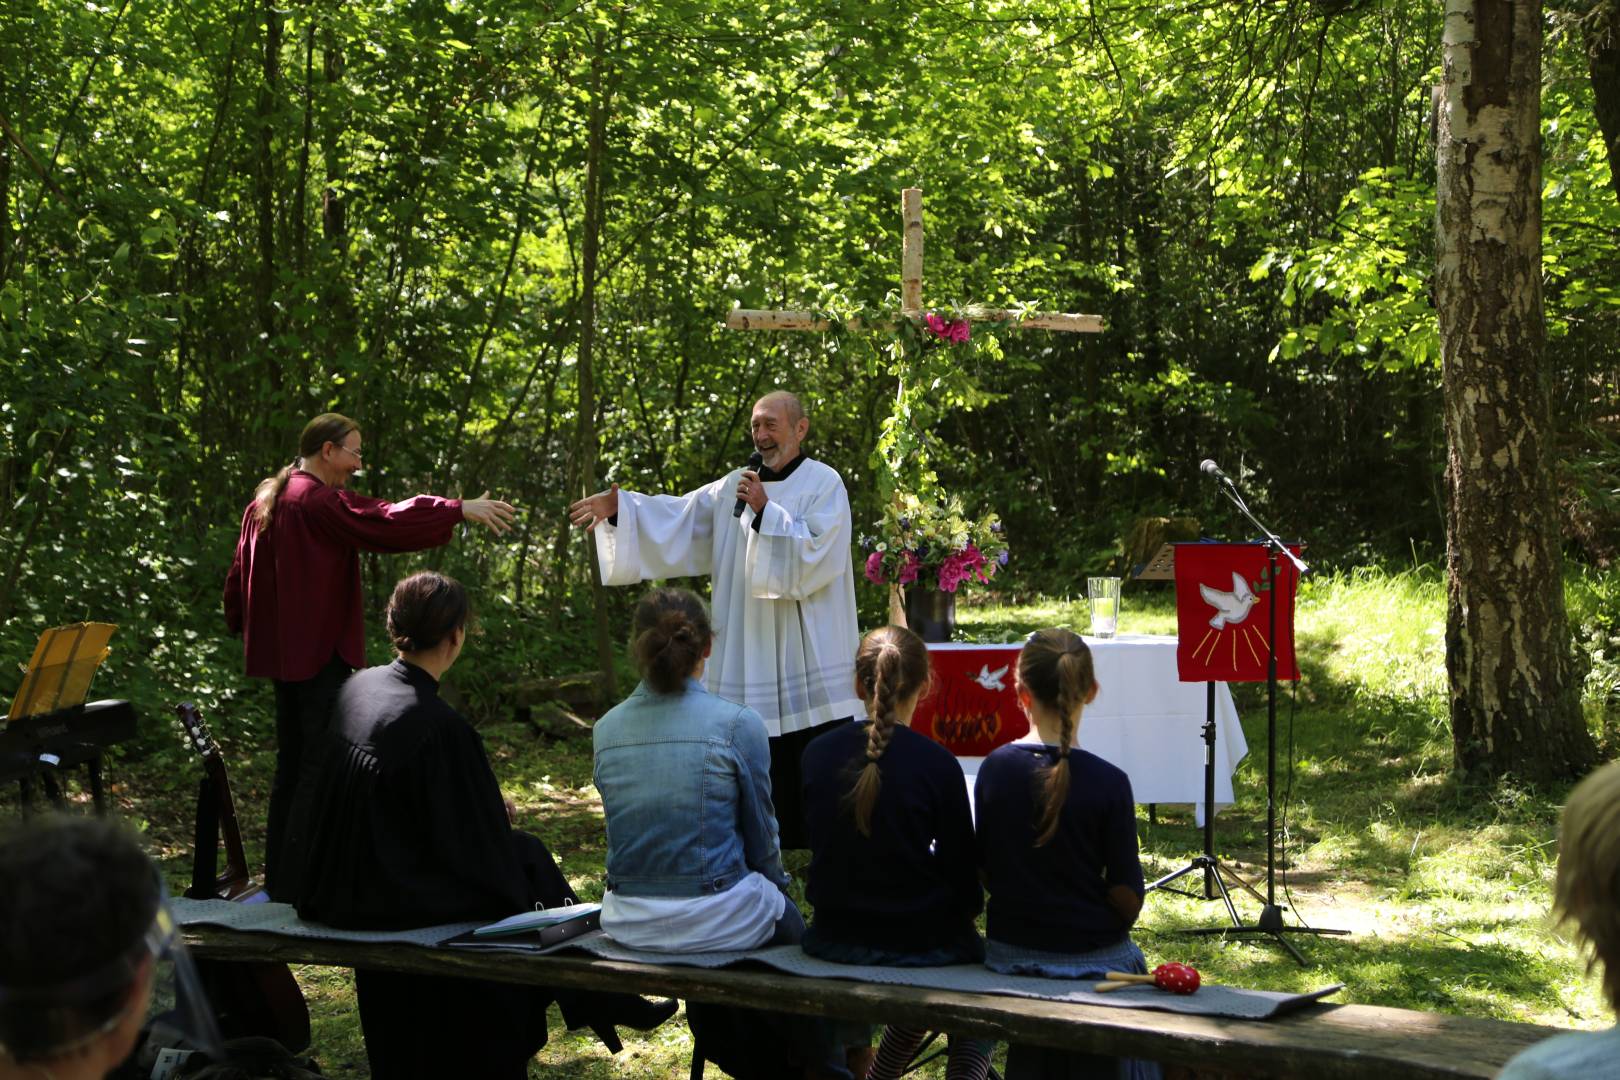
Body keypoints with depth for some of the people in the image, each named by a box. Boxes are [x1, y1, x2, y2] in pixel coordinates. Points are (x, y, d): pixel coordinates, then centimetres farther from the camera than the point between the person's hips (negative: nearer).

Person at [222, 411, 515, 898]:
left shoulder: (266, 500, 14)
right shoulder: (320, 501, -14)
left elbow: (239, 574, 21)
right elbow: (384, 523, -24)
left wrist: (241, 624, 31)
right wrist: (459, 510, -20)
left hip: (283, 653, 10)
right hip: (321, 652, -10)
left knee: (292, 766, 15)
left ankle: (279, 877, 21)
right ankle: (298, 881, -7)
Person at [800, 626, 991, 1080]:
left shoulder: (817, 754, -5)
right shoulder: (936, 764, -16)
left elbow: (821, 843, 8)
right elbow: (960, 869, -8)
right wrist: (969, 905, 13)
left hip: (835, 938, 4)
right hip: (921, 940, -4)